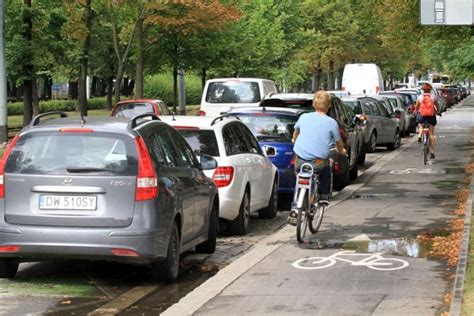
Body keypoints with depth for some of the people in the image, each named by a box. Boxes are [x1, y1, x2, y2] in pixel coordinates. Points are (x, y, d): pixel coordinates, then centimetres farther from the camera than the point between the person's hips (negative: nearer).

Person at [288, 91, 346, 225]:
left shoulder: (304, 117, 5)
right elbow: (338, 142, 11)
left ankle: (294, 211, 10)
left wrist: (294, 140, 50)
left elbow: (296, 131, 27)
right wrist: (341, 151, 34)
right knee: (326, 170, 31)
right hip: (319, 162, -2)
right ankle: (324, 196, 24)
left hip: (300, 161, 2)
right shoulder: (331, 122, -3)